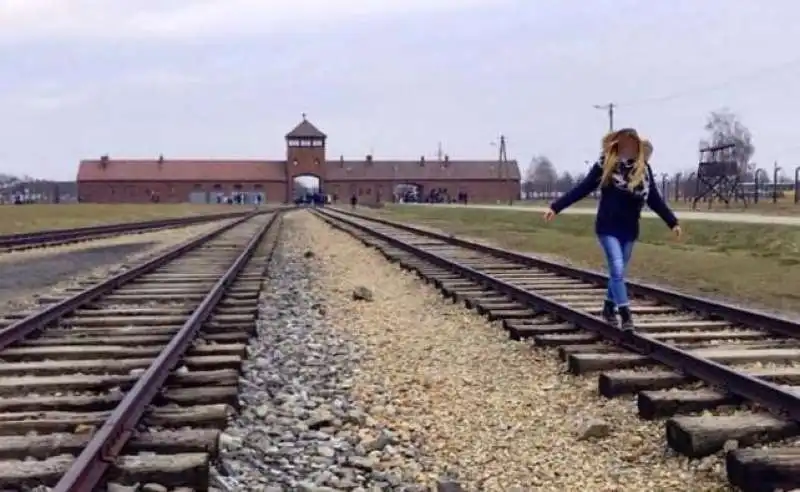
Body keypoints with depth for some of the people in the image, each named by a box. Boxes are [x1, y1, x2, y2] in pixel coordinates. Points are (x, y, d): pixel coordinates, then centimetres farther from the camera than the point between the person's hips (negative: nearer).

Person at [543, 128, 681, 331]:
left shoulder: (644, 168, 1)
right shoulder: (605, 164, -7)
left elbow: (654, 199, 7)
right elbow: (582, 188, -4)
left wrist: (673, 222, 4)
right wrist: (556, 207, -7)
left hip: (630, 229, 4)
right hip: (607, 227, -4)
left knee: (618, 272, 13)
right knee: (617, 270, -12)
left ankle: (609, 308, 32)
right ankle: (626, 315, -8)